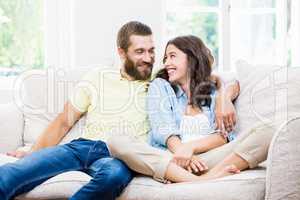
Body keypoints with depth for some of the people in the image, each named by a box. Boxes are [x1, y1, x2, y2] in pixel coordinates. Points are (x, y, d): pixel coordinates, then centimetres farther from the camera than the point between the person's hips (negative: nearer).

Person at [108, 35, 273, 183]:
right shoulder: (160, 85, 18)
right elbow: (163, 129, 0)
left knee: (266, 133, -19)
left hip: (209, 158, 1)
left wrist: (190, 147, -17)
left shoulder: (216, 90, 19)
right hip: (169, 160, 0)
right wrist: (180, 150, -21)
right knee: (117, 142, -29)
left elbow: (224, 135, 3)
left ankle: (210, 177, -37)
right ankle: (196, 181, -39)